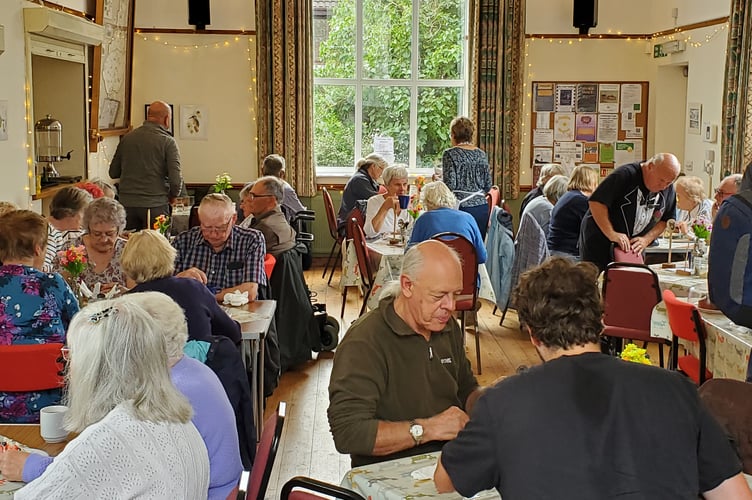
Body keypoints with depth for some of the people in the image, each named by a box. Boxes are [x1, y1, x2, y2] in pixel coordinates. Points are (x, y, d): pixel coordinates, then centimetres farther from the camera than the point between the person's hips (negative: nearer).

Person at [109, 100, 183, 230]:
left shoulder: (127, 138, 5)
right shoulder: (167, 142, -7)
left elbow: (113, 173, 11)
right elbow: (176, 179, -13)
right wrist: (172, 195, 7)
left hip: (127, 203, 4)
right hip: (155, 204, -4)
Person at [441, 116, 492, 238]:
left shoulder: (450, 154, -6)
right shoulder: (481, 154, 10)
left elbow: (450, 185, -12)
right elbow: (488, 186, 11)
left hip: (462, 207, -5)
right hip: (482, 208, 5)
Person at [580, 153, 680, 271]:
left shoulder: (669, 189, 1)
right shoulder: (625, 175, -18)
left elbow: (666, 220, 5)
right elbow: (596, 202, -23)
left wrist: (646, 240, -12)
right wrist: (612, 234, -29)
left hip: (633, 249, 5)